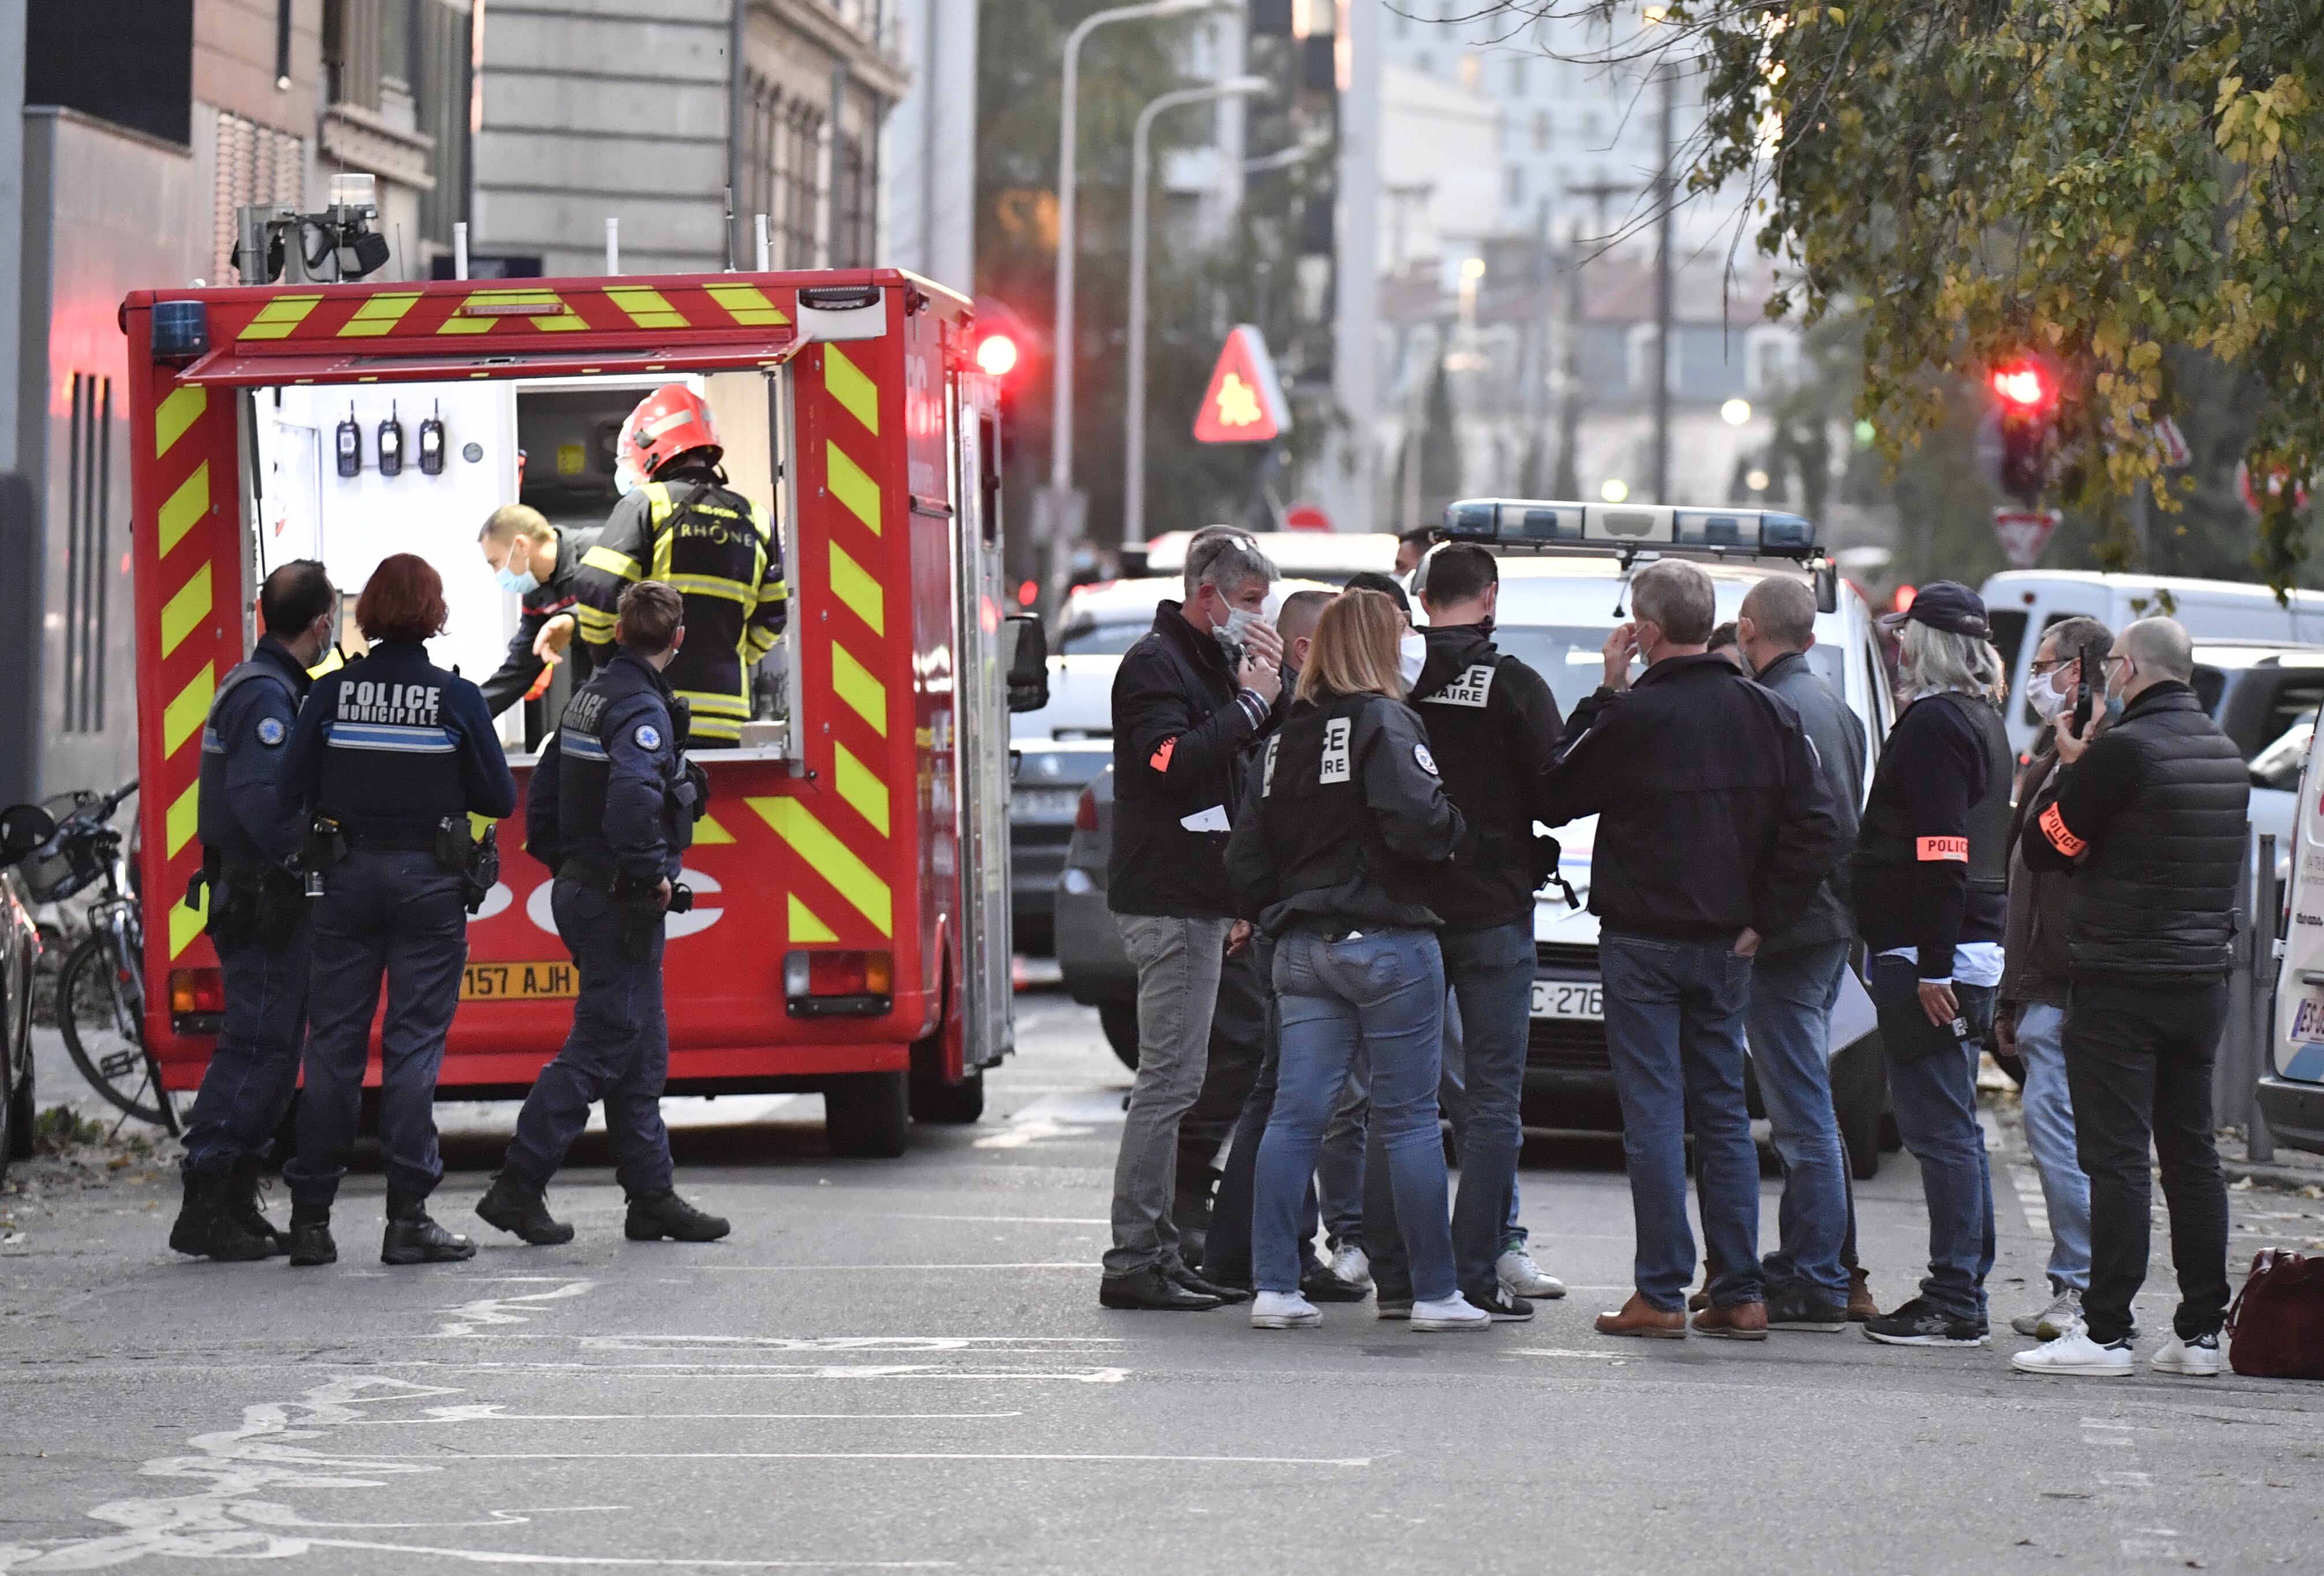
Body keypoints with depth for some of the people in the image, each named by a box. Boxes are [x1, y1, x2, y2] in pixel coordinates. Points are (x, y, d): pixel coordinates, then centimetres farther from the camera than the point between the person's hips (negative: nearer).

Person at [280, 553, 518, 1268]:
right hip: (429, 880, -2)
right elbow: (498, 798, -2)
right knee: (414, 1045, 1)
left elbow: (293, 792, -3)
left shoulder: (333, 693, -3)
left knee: (333, 1043, 7)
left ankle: (311, 1216, 7)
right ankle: (408, 1219, -3)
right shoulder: (456, 698, -7)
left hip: (347, 877, 2)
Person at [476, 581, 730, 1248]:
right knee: (599, 1048, -6)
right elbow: (633, 795, -34)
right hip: (620, 902, -10)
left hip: (581, 888, 10)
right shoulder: (643, 709, -17)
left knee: (641, 1050, 13)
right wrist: (652, 872, -22)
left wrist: (564, 864, 22)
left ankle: (652, 1197, 16)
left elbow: (543, 794, 18)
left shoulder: (590, 695, 12)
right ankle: (518, 1187, -7)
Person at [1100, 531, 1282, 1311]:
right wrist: (1252, 703, -17)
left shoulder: (1213, 662, 20)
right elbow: (1173, 761, -24)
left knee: (1175, 1082, 11)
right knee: (1168, 1080, -11)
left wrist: (1272, 687, 4)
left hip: (1200, 897, 10)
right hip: (1167, 900, -10)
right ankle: (1134, 1261, -11)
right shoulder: (1155, 663, -10)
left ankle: (1159, 1255, 14)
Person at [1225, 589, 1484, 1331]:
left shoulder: (1285, 736, 12)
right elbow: (1416, 823, -22)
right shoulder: (1384, 722, -10)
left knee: (1295, 1115, 4)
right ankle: (1435, 1291, 4)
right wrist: (1454, 828, -2)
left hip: (1303, 948, 6)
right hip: (1385, 942, -6)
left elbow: (1246, 852, 12)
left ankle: (1274, 1286, 1)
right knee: (1409, 1117, 0)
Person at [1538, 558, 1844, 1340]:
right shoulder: (1768, 714, 2)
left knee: (1654, 1113, -2)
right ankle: (1740, 1294, 9)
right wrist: (1761, 920, 4)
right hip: (1726, 946, 5)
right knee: (1724, 1112, 11)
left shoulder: (1631, 718, -13)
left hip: (1643, 943, -5)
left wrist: (1604, 696, 3)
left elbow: (1554, 800, 2)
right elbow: (1817, 833, 0)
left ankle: (1661, 1295, -3)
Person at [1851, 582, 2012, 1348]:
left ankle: (1955, 1304, -9)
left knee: (1940, 1126, -9)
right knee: (1954, 1126, 14)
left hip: (1926, 950, -10)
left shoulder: (1934, 725, -14)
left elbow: (1942, 856, -21)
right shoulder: (1983, 721, 17)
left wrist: (1932, 967, -23)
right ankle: (1963, 1290, 18)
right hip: (1974, 945, 10)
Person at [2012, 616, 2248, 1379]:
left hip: (2121, 983, -7)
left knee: (2117, 1156, -7)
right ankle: (2200, 1331, 13)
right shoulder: (2225, 757, 10)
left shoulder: (2124, 751, -15)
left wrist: (2069, 770, 5)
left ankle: (2106, 1331, -9)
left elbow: (2044, 846, -11)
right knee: (2191, 1152, 11)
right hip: (2202, 977, 7)